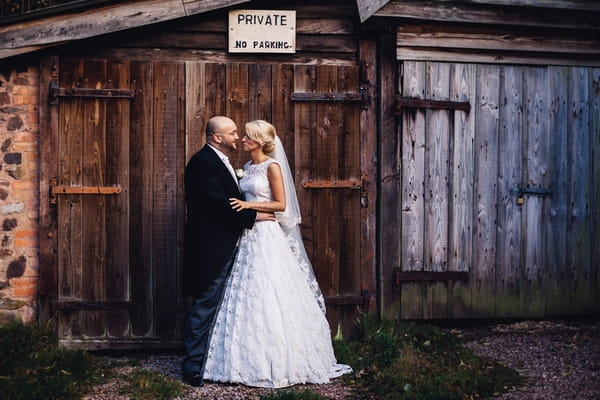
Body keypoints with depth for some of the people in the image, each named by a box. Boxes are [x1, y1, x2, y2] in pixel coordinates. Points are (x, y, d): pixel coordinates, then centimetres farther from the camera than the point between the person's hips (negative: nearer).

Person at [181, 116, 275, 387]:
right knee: (206, 305, -8)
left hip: (226, 247, 11)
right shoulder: (202, 162, -15)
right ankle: (192, 365, -2)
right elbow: (218, 202, -22)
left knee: (219, 305, 14)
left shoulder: (219, 161, 18)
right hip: (211, 249, -11)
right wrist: (252, 216, -15)